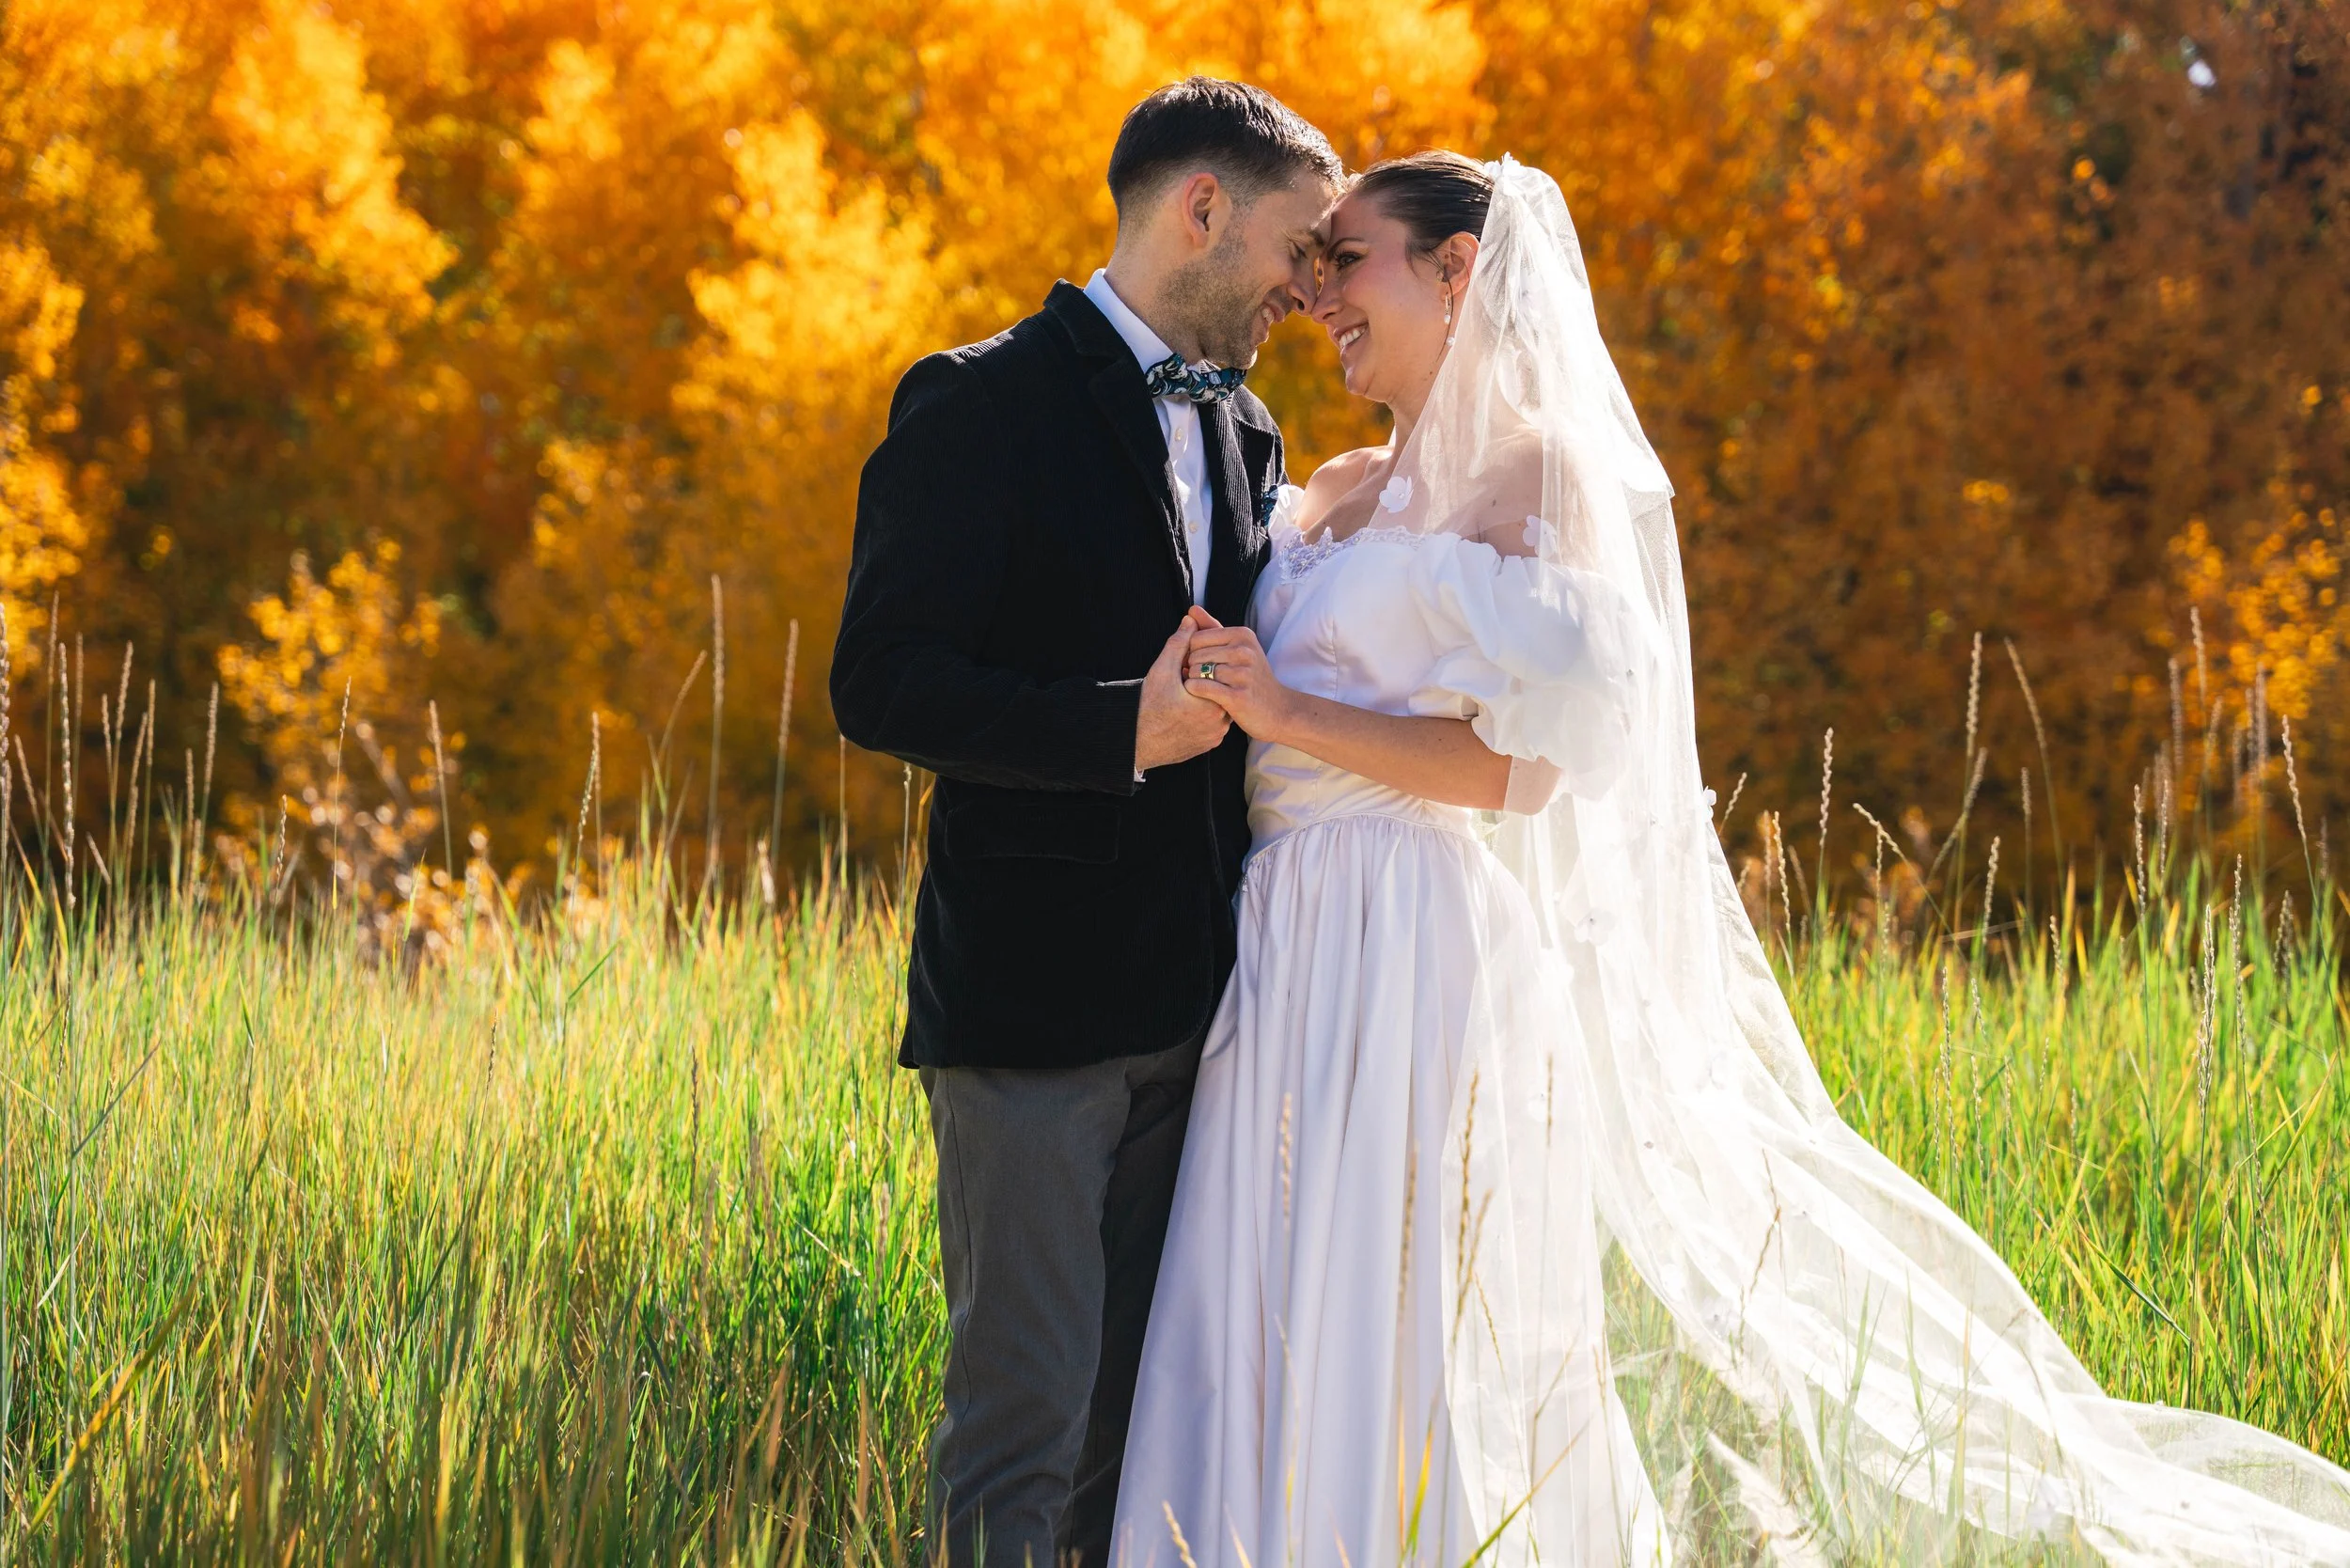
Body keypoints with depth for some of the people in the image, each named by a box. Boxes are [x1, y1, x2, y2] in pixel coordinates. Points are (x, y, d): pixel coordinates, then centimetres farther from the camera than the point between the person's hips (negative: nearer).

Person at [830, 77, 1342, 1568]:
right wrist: (1124, 730, -21)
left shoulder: (1246, 433, 16)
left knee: (1143, 1418, 10)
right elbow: (882, 686, -15)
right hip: (1033, 1003, -7)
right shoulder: (982, 407, -7)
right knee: (1025, 1422, -7)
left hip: (1192, 1003, 7)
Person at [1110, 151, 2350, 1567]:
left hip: (1422, 957, -7)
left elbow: (1522, 765, -13)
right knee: (1282, 1351, 5)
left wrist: (1291, 715, -15)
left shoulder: (1537, 473, -4)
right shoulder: (1337, 493, 19)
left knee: (1414, 1358, -8)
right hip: (1289, 955, 7)